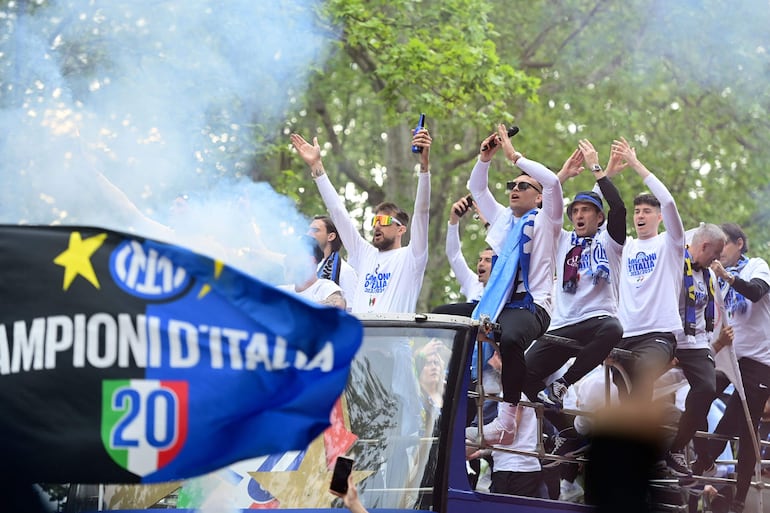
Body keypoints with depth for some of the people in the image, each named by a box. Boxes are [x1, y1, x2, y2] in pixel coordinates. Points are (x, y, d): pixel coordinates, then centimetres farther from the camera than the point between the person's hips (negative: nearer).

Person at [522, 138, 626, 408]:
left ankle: (562, 385, -26)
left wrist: (596, 168, -5)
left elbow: (618, 208, -10)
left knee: (612, 330, -41)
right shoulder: (563, 241, 20)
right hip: (561, 325, 4)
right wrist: (563, 174, 9)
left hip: (598, 317, -4)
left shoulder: (608, 240, 8)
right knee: (525, 373, -14)